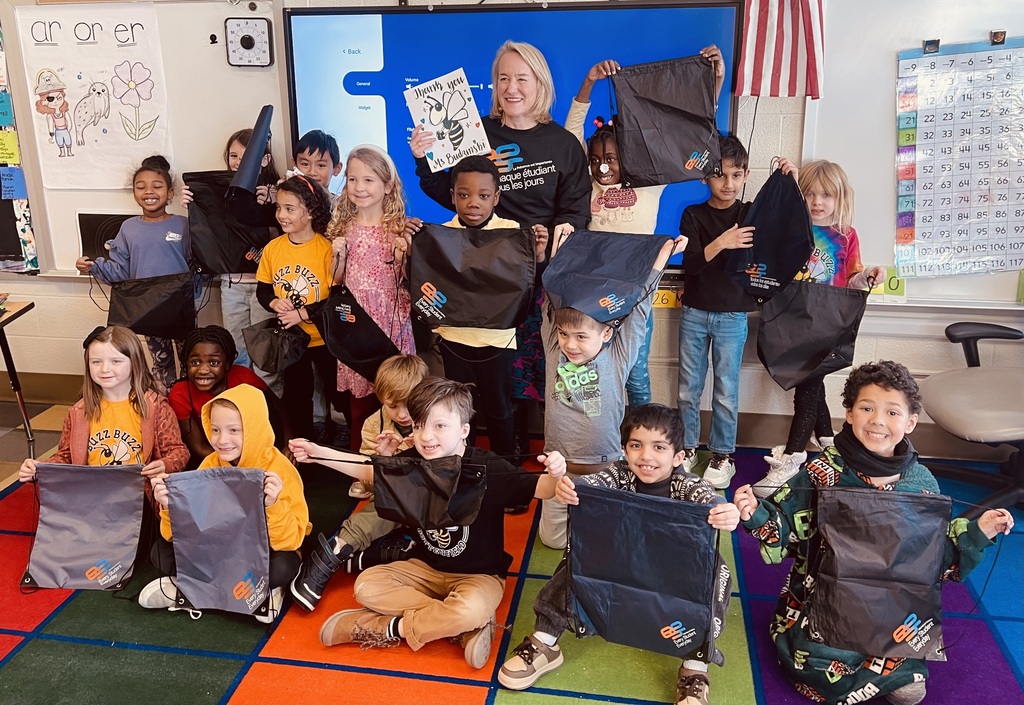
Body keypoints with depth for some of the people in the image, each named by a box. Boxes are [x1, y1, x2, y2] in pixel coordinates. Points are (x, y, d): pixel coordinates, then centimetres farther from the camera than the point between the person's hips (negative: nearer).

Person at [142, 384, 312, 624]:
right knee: (161, 552, -12)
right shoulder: (209, 465, -8)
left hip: (263, 552, -4)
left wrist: (274, 505, -42)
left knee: (281, 567, -35)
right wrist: (170, 507, -26)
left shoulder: (280, 470, -21)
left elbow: (291, 540, -26)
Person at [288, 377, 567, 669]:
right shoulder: (412, 461, -9)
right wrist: (317, 452, 0)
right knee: (366, 585, -12)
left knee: (470, 611, -36)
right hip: (425, 567, 6)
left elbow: (539, 489, -28)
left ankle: (392, 629, -10)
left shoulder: (489, 469, -23)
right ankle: (463, 628, -16)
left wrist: (554, 475, -52)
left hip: (478, 575, -5)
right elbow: (368, 469, 6)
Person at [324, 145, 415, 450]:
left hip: (390, 324, -2)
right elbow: (337, 282, 10)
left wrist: (406, 253, -16)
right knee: (358, 403, 6)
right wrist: (338, 256, -7)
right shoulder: (343, 227, 7)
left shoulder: (400, 228, -1)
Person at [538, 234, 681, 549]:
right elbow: (552, 297, -1)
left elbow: (639, 304, -9)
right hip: (560, 465, 2)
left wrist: (664, 252, -6)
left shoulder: (618, 357, -10)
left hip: (606, 468, -2)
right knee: (553, 538, 10)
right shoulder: (555, 351, -5)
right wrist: (557, 248, -3)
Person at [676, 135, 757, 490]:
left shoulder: (752, 214, 2)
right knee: (688, 387, 8)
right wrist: (720, 243, -27)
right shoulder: (693, 215, 1)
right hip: (694, 312, 1)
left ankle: (723, 456, 17)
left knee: (726, 390, 5)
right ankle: (688, 448, 23)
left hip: (732, 315, -1)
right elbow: (690, 264, -10)